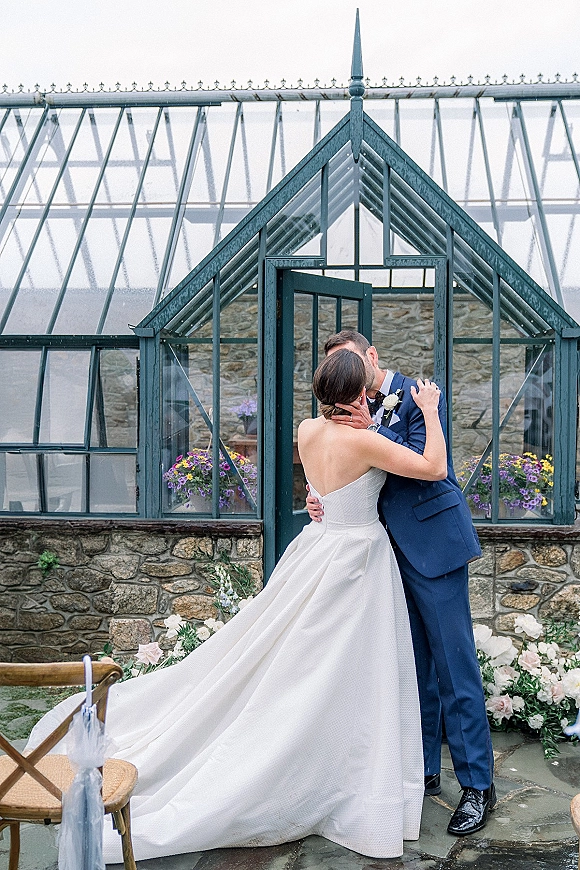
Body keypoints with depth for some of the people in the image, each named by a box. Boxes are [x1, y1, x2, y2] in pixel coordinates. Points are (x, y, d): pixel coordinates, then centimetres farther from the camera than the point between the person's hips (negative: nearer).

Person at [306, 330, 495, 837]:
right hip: (392, 551, 7)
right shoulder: (356, 414, 12)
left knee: (452, 665, -2)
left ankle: (478, 785, 8)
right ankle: (422, 770, 26)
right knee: (413, 667, 14)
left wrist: (372, 432, -21)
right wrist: (322, 500, -6)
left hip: (432, 546, -6)